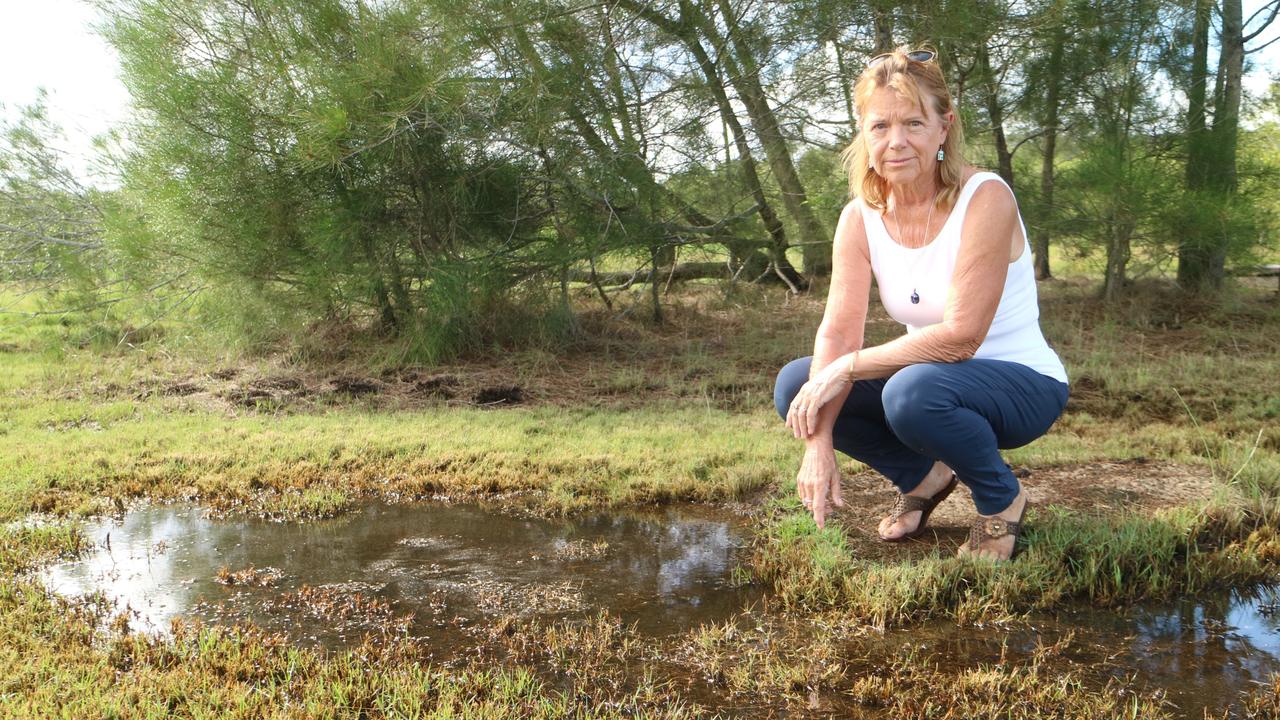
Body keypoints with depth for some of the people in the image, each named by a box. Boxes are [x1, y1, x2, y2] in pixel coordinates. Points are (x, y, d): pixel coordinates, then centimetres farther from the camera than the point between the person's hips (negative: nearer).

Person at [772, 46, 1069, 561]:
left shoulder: (985, 199, -21)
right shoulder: (861, 217, -6)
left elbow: (961, 336, -28)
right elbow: (837, 331, -14)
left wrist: (847, 367, -26)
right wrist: (818, 443, -26)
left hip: (1024, 386, -5)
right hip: (937, 379, 6)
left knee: (911, 392, -37)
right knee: (796, 386, -12)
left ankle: (1002, 499, -4)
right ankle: (925, 476, 9)